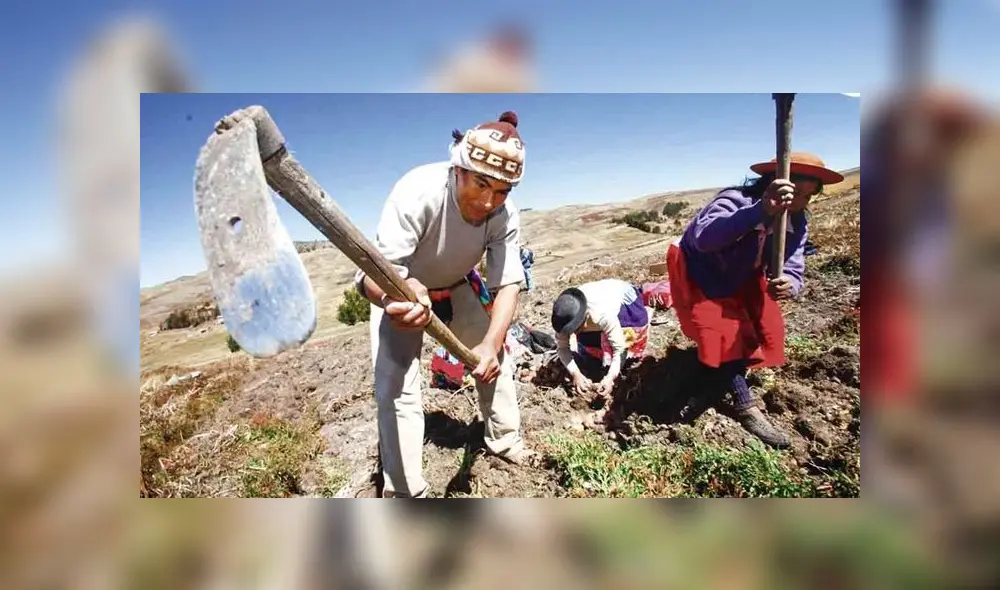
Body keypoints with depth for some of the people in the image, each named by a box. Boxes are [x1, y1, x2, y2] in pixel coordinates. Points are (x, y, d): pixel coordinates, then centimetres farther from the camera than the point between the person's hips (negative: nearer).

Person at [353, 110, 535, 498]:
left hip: (455, 288, 5)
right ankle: (405, 492, 1)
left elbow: (508, 283, -24)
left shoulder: (504, 215, -25)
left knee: (494, 358, 9)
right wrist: (394, 298, -70)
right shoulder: (417, 192, -39)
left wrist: (491, 343, -42)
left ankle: (505, 440, 33)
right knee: (395, 386, -13)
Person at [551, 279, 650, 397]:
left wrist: (610, 378, -52)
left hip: (626, 300, -4)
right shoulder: (564, 316, -31)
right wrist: (575, 374, -38)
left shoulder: (602, 314, -46)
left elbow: (619, 348, -40)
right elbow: (562, 347, -24)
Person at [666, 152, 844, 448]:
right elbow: (703, 237, -57)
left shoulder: (796, 224, -13)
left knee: (766, 327, 1)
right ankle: (745, 406, -7)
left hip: (740, 280, 7)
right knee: (724, 333, -19)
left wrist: (788, 285, -48)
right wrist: (761, 210, -68)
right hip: (699, 275, -7)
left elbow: (793, 270, -22)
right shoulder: (736, 201, -36)